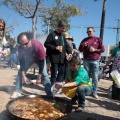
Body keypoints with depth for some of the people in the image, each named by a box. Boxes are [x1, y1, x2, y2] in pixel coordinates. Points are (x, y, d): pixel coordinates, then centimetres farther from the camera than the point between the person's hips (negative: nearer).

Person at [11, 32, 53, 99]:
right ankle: (17, 91, 6)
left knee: (44, 74, -17)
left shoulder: (38, 45, -42)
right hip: (28, 58, 3)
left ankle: (49, 94, -12)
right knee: (20, 72, -5)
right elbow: (21, 62, -19)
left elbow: (41, 62, -33)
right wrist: (23, 76, -22)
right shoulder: (20, 48, -30)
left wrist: (39, 77, -29)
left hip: (40, 59, -3)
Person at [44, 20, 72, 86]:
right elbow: (46, 44, -7)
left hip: (62, 58, 7)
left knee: (62, 73, 11)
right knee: (54, 73, -1)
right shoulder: (52, 34, -4)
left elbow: (66, 45, 17)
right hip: (54, 58, -6)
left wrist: (69, 52, 1)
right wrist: (55, 47, -16)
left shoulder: (63, 35, 16)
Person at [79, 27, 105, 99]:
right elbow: (80, 50, 14)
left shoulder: (98, 40, 6)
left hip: (95, 61, -2)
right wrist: (82, 45, -6)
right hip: (86, 60, 2)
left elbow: (102, 49, 2)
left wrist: (95, 50, -12)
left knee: (95, 77, -3)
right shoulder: (85, 40, 13)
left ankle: (95, 92, 4)